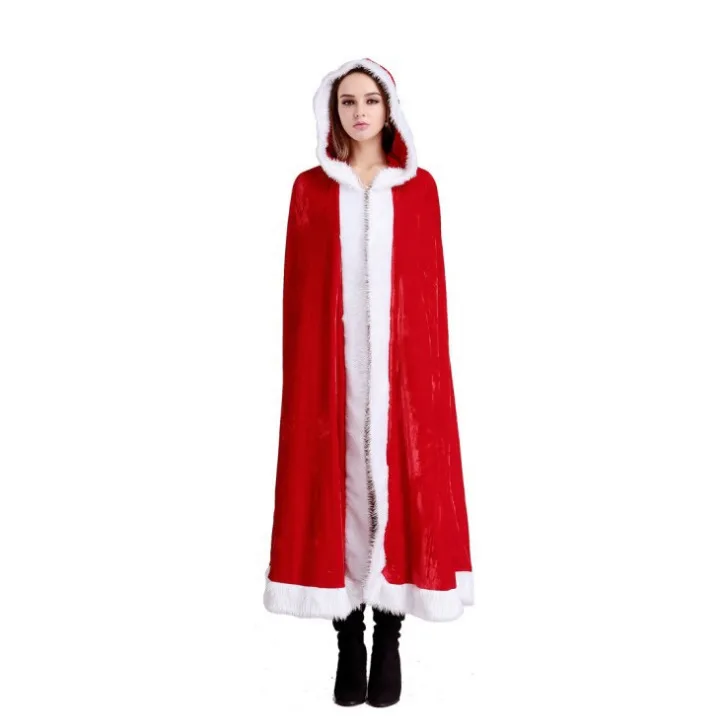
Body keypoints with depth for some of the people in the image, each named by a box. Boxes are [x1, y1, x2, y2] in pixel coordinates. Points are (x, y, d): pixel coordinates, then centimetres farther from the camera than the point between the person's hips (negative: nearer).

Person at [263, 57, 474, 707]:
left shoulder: (419, 187, 7)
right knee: (338, 490, 1)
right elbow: (299, 290, 5)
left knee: (398, 485, 1)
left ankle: (389, 639, 13)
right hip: (332, 366, 0)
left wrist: (428, 368, -1)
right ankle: (349, 641, 12)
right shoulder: (310, 188, 7)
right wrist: (303, 369, -1)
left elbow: (432, 287, 4)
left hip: (399, 365, 0)